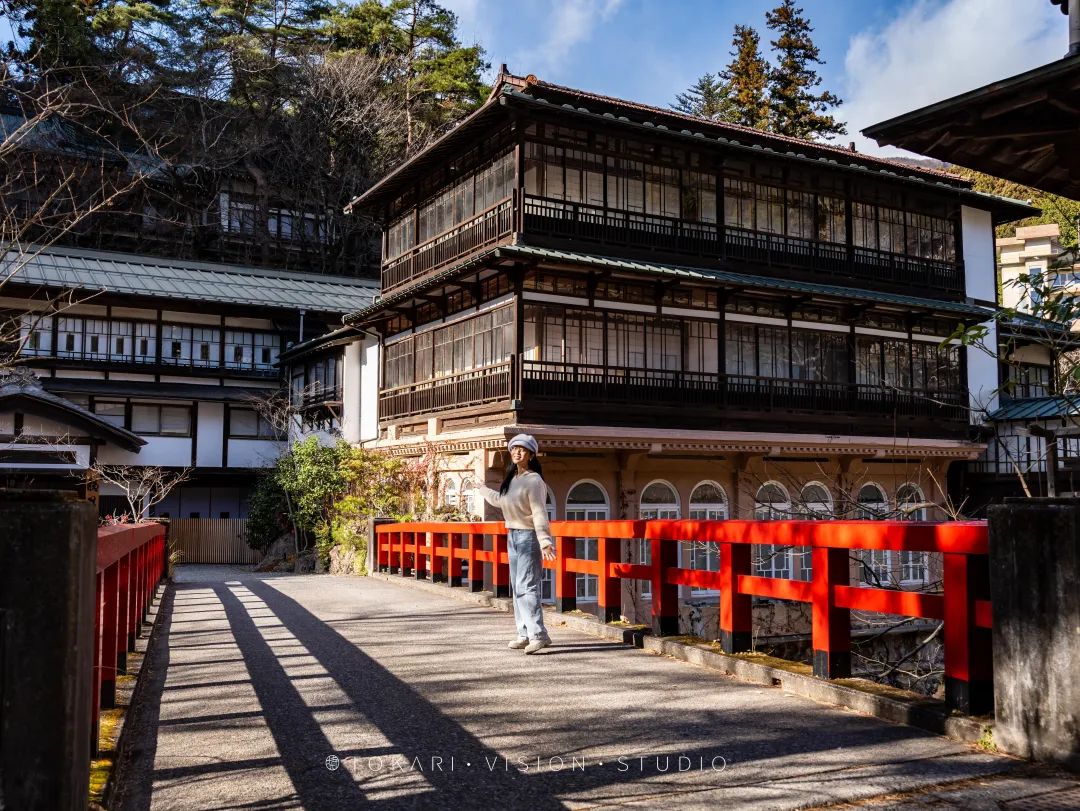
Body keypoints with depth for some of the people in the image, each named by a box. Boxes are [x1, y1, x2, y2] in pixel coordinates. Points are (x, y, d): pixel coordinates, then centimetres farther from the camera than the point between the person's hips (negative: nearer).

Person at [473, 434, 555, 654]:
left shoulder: (534, 480, -14)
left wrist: (544, 541, -32)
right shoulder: (512, 479, 13)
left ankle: (538, 634, -14)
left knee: (526, 587, -15)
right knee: (517, 588, 11)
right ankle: (525, 634, 16)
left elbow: (539, 512, -22)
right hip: (512, 536, 9)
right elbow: (501, 500, 32)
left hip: (528, 537, -9)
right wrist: (483, 490, 48)